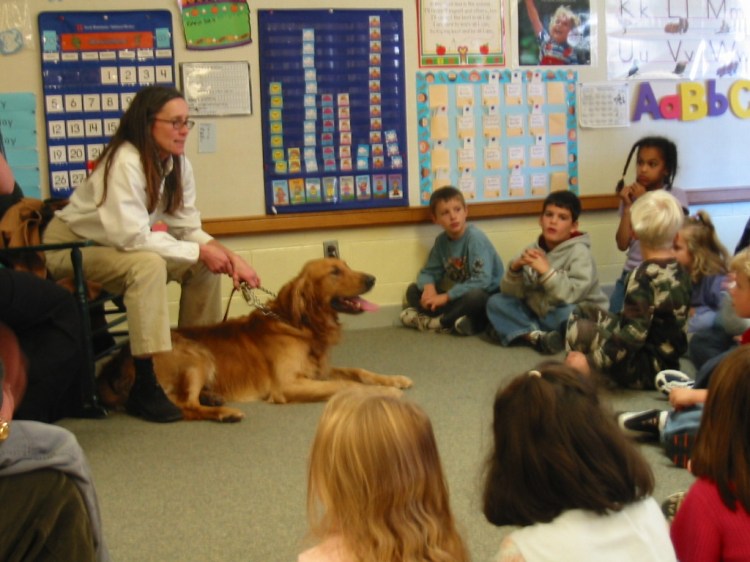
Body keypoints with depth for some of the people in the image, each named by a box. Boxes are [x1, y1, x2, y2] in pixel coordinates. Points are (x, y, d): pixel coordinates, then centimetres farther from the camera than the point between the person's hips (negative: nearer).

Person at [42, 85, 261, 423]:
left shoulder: (177, 164, -3)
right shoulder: (125, 162, -28)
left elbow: (187, 228, -3)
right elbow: (132, 237, -33)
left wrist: (225, 255, -21)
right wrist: (199, 251, -27)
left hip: (121, 246, 8)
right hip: (71, 246, -8)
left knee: (205, 265, -8)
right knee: (148, 265, -34)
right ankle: (144, 388, -30)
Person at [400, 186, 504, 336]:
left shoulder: (475, 238, -20)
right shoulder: (441, 240, 0)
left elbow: (482, 280, -28)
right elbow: (429, 272, 6)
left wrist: (446, 297, -26)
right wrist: (429, 287, -19)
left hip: (486, 296, -7)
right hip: (460, 295, 7)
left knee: (474, 296, -40)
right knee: (413, 290, 0)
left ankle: (438, 322, -16)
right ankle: (455, 320, -21)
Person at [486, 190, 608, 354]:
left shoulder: (579, 251, -13)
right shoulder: (534, 250, 2)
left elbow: (573, 296, -27)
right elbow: (510, 293, -2)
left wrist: (546, 271, -32)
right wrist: (515, 268, -20)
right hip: (540, 315, 6)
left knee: (569, 313, -39)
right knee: (496, 302, -7)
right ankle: (536, 336, -24)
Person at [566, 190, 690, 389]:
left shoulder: (646, 276, -23)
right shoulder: (679, 270, 2)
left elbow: (634, 334, -29)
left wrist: (591, 361, -29)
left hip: (649, 370, -9)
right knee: (581, 314, 12)